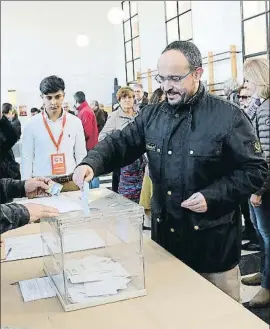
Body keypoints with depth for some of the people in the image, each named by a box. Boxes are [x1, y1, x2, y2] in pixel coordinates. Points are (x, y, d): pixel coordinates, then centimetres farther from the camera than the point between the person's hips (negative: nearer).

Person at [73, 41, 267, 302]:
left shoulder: (228, 116, -11)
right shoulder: (152, 116, 4)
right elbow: (119, 144, 3)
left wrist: (212, 196, -20)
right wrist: (91, 163, -17)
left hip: (212, 240, -4)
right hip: (164, 234, 4)